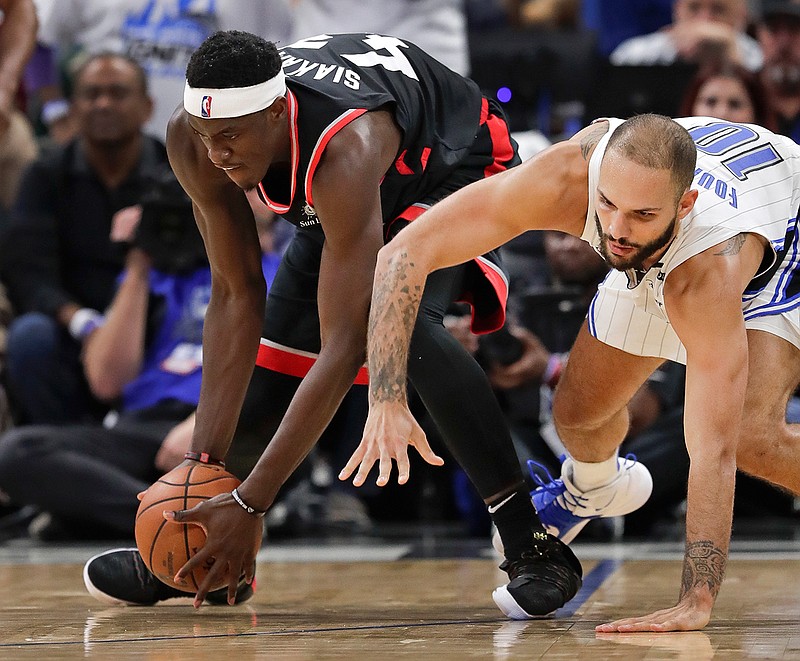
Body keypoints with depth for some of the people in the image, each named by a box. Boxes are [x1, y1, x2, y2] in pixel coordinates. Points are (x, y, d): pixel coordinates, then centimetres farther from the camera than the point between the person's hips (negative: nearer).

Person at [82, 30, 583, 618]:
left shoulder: (343, 153, -44)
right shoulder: (194, 141, -27)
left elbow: (344, 347, -44)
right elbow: (235, 297, -18)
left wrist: (250, 503, -45)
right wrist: (204, 459, -24)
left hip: (460, 165, -7)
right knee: (280, 341, 1)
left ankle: (534, 547, -27)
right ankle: (199, 555, 20)